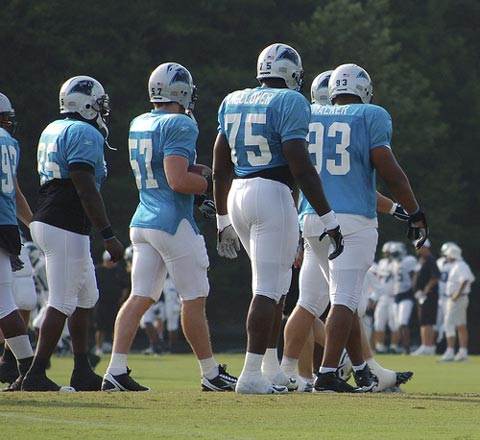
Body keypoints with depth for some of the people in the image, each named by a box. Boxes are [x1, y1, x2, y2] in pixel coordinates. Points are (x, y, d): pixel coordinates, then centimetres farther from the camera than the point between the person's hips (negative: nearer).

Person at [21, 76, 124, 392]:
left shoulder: (53, 130, 16)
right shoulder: (85, 134, -13)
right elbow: (86, 191, -19)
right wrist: (108, 236, -19)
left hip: (46, 221, 10)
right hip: (65, 229, -10)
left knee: (86, 298, 18)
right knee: (63, 303, -6)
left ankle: (83, 372, 20)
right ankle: (37, 375, -6)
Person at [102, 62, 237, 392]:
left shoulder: (139, 125, 12)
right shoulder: (179, 126, -13)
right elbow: (177, 180, -21)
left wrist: (196, 169, 16)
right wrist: (214, 185, -10)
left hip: (143, 221, 8)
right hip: (173, 224, -8)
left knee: (140, 297, 5)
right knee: (194, 299, 1)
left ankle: (116, 370, -3)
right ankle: (211, 374, 9)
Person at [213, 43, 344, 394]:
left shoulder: (233, 102, 14)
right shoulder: (290, 103, -8)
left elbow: (220, 169, 17)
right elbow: (301, 167, -16)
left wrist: (224, 220, 25)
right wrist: (329, 218, -13)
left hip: (237, 195, 8)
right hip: (272, 195, -8)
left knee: (279, 282, 20)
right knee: (268, 288, -5)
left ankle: (271, 369, 22)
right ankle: (251, 375, -9)